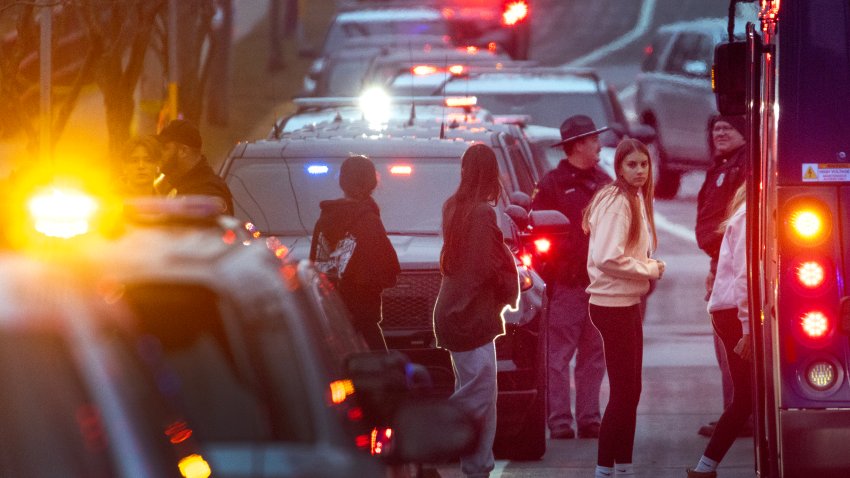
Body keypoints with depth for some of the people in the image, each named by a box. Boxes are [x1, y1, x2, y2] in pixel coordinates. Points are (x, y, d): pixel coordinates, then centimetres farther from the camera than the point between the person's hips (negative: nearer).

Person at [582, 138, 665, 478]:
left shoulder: (635, 199, 13)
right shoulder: (617, 202, -18)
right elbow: (608, 258, -27)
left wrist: (648, 266, 1)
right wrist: (651, 269, -16)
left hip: (627, 303, 10)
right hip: (613, 306, -10)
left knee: (630, 390, 14)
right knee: (624, 391, -7)